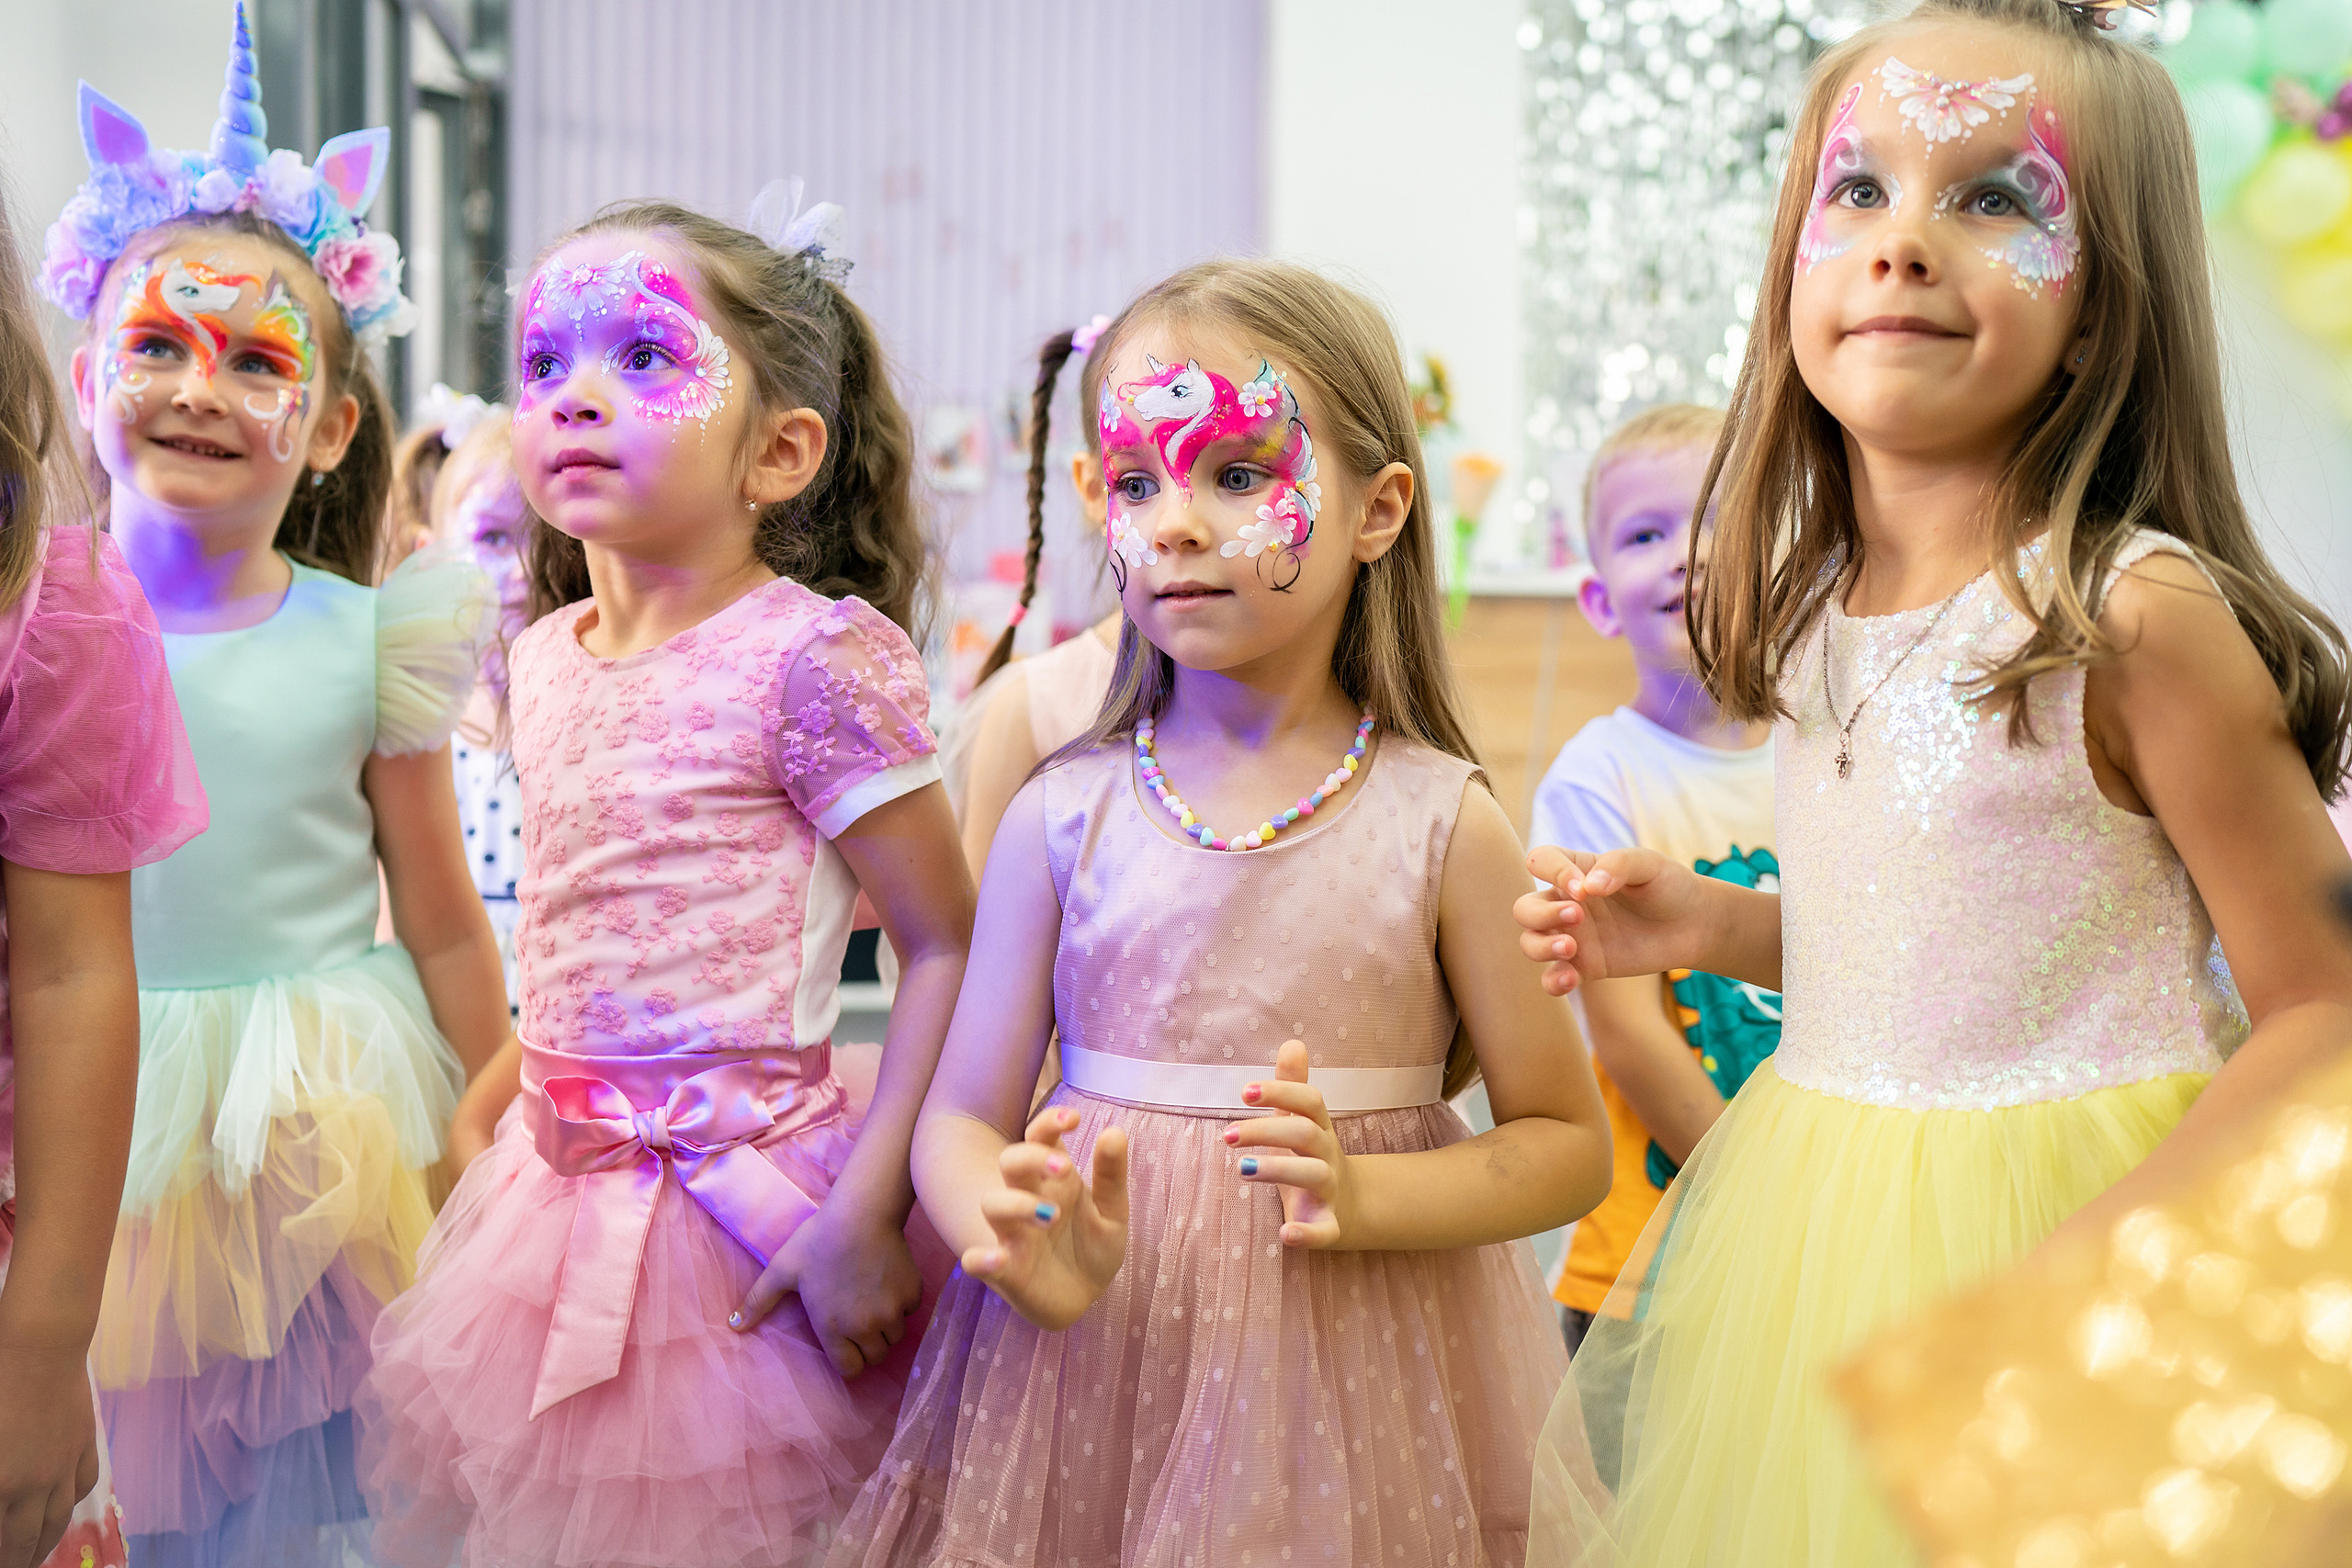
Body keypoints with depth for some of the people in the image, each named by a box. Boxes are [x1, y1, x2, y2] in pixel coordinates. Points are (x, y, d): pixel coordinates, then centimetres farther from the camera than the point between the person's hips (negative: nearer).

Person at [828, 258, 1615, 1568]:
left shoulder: (1438, 821, -5)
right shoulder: (1065, 816, -1)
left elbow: (1568, 1146, -2)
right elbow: (961, 1119, 0)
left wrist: (1360, 1195, -18)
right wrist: (1033, 1254, -20)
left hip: (1351, 1373, -1)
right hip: (1095, 1361, 1)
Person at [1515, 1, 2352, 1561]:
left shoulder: (2135, 616, -17)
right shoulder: (1816, 611, 2)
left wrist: (2104, 1257, -23)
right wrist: (1710, 927, 2)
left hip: (2043, 1213, -6)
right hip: (1809, 1226, 6)